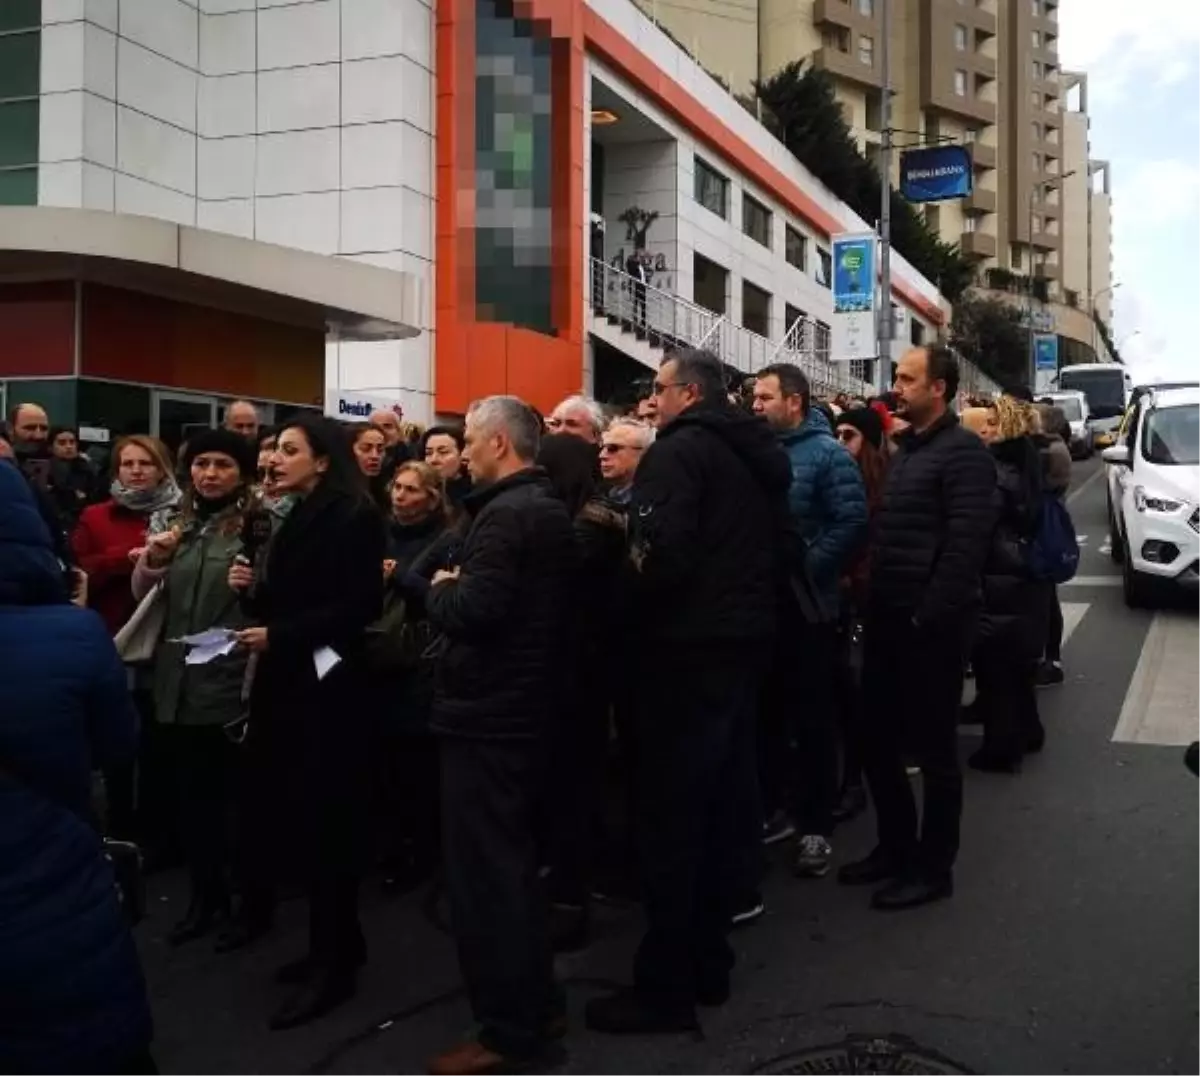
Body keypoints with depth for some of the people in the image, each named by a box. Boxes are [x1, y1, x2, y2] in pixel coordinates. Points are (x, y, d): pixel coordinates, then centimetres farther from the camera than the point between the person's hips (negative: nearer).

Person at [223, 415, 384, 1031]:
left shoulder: (353, 518, -10)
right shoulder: (296, 519, 16)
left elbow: (360, 606, -18)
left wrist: (278, 635, -19)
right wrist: (252, 589, 0)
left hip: (328, 686, -8)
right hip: (284, 682, 8)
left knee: (326, 819, -4)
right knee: (294, 812, 9)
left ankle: (333, 962, 6)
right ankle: (336, 944, 21)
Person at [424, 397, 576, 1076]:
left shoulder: (506, 512, -18)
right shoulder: (549, 508, 14)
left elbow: (474, 609, -27)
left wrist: (439, 589, -8)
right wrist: (456, 590, 10)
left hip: (489, 711, -10)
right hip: (526, 704, 10)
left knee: (483, 868, -2)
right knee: (514, 857, 19)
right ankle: (537, 1003, 29)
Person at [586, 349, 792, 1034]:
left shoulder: (679, 450, -12)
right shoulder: (761, 454, 15)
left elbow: (664, 549, -24)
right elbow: (777, 545, 21)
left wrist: (636, 601, -8)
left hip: (688, 645, -9)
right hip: (744, 638, 9)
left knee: (672, 811, -3)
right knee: (726, 797, 13)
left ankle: (666, 985, 4)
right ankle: (709, 961, 24)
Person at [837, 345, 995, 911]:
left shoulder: (962, 451, -11)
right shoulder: (904, 447, 16)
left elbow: (966, 543, -19)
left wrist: (930, 615, -21)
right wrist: (874, 601, 11)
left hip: (931, 625, -8)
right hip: (888, 619, 8)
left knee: (934, 747, 4)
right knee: (876, 738, 14)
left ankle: (932, 867, 17)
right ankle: (895, 846, 30)